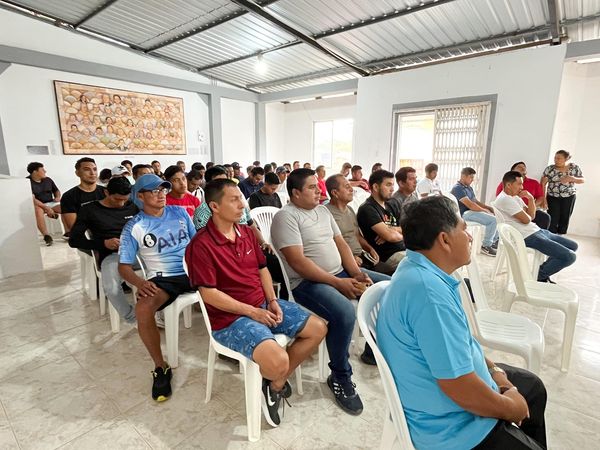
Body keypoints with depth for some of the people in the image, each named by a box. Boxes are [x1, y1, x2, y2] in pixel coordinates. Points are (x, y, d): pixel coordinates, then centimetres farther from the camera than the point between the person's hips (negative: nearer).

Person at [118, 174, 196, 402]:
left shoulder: (179, 212, 10)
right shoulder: (133, 227, 2)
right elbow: (124, 266, 2)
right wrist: (140, 282, -20)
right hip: (164, 278, -2)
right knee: (143, 309, -31)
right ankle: (160, 367, -7)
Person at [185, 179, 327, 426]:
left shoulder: (246, 232, 7)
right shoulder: (201, 245, -17)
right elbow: (209, 294, -18)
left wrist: (272, 301, -3)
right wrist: (251, 312, -17)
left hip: (263, 304, 8)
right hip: (230, 318, -8)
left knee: (318, 329, 3)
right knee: (278, 361, -29)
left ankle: (276, 384, 16)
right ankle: (274, 378, 12)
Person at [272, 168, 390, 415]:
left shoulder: (323, 210, 14)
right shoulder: (286, 216, -12)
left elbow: (341, 243, 12)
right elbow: (297, 261, -20)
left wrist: (357, 273, -5)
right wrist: (338, 283, -21)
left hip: (341, 272, 9)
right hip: (308, 282, -8)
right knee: (344, 313, -34)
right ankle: (340, 378, -6)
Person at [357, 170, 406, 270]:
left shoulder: (392, 205, 15)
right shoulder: (367, 209, -11)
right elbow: (391, 236, -19)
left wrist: (391, 230, -10)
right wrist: (401, 233, 3)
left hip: (405, 249, 8)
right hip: (389, 255, -8)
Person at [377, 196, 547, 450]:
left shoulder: (420, 271, -2)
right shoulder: (428, 290, -35)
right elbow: (459, 387, -31)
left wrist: (492, 369, 6)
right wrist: (511, 409, -13)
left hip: (457, 373, 10)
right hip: (453, 425, -9)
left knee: (533, 386, 26)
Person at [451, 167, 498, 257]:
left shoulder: (469, 187, 18)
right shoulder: (458, 188, -15)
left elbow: (476, 201, 23)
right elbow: (470, 205, -22)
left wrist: (489, 208, 8)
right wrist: (485, 210, -12)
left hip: (471, 211, 10)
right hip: (464, 214, -10)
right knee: (493, 220, -23)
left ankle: (495, 240, 22)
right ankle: (486, 246, -11)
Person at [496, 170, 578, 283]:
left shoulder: (515, 197, 15)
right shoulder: (505, 199, -18)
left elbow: (531, 216, 13)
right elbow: (526, 220, -18)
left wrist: (531, 198, 0)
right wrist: (526, 214, 5)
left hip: (536, 230, 11)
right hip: (528, 237, -11)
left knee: (573, 245, 18)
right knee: (569, 256, -16)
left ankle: (543, 272, 20)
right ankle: (540, 276, 6)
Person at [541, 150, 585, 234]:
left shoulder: (574, 167, -1)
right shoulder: (549, 169, -7)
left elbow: (583, 180, 4)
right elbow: (543, 184, -9)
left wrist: (571, 178, -17)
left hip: (569, 197, 2)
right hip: (553, 197, -2)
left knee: (565, 219, 8)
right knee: (553, 220, -9)